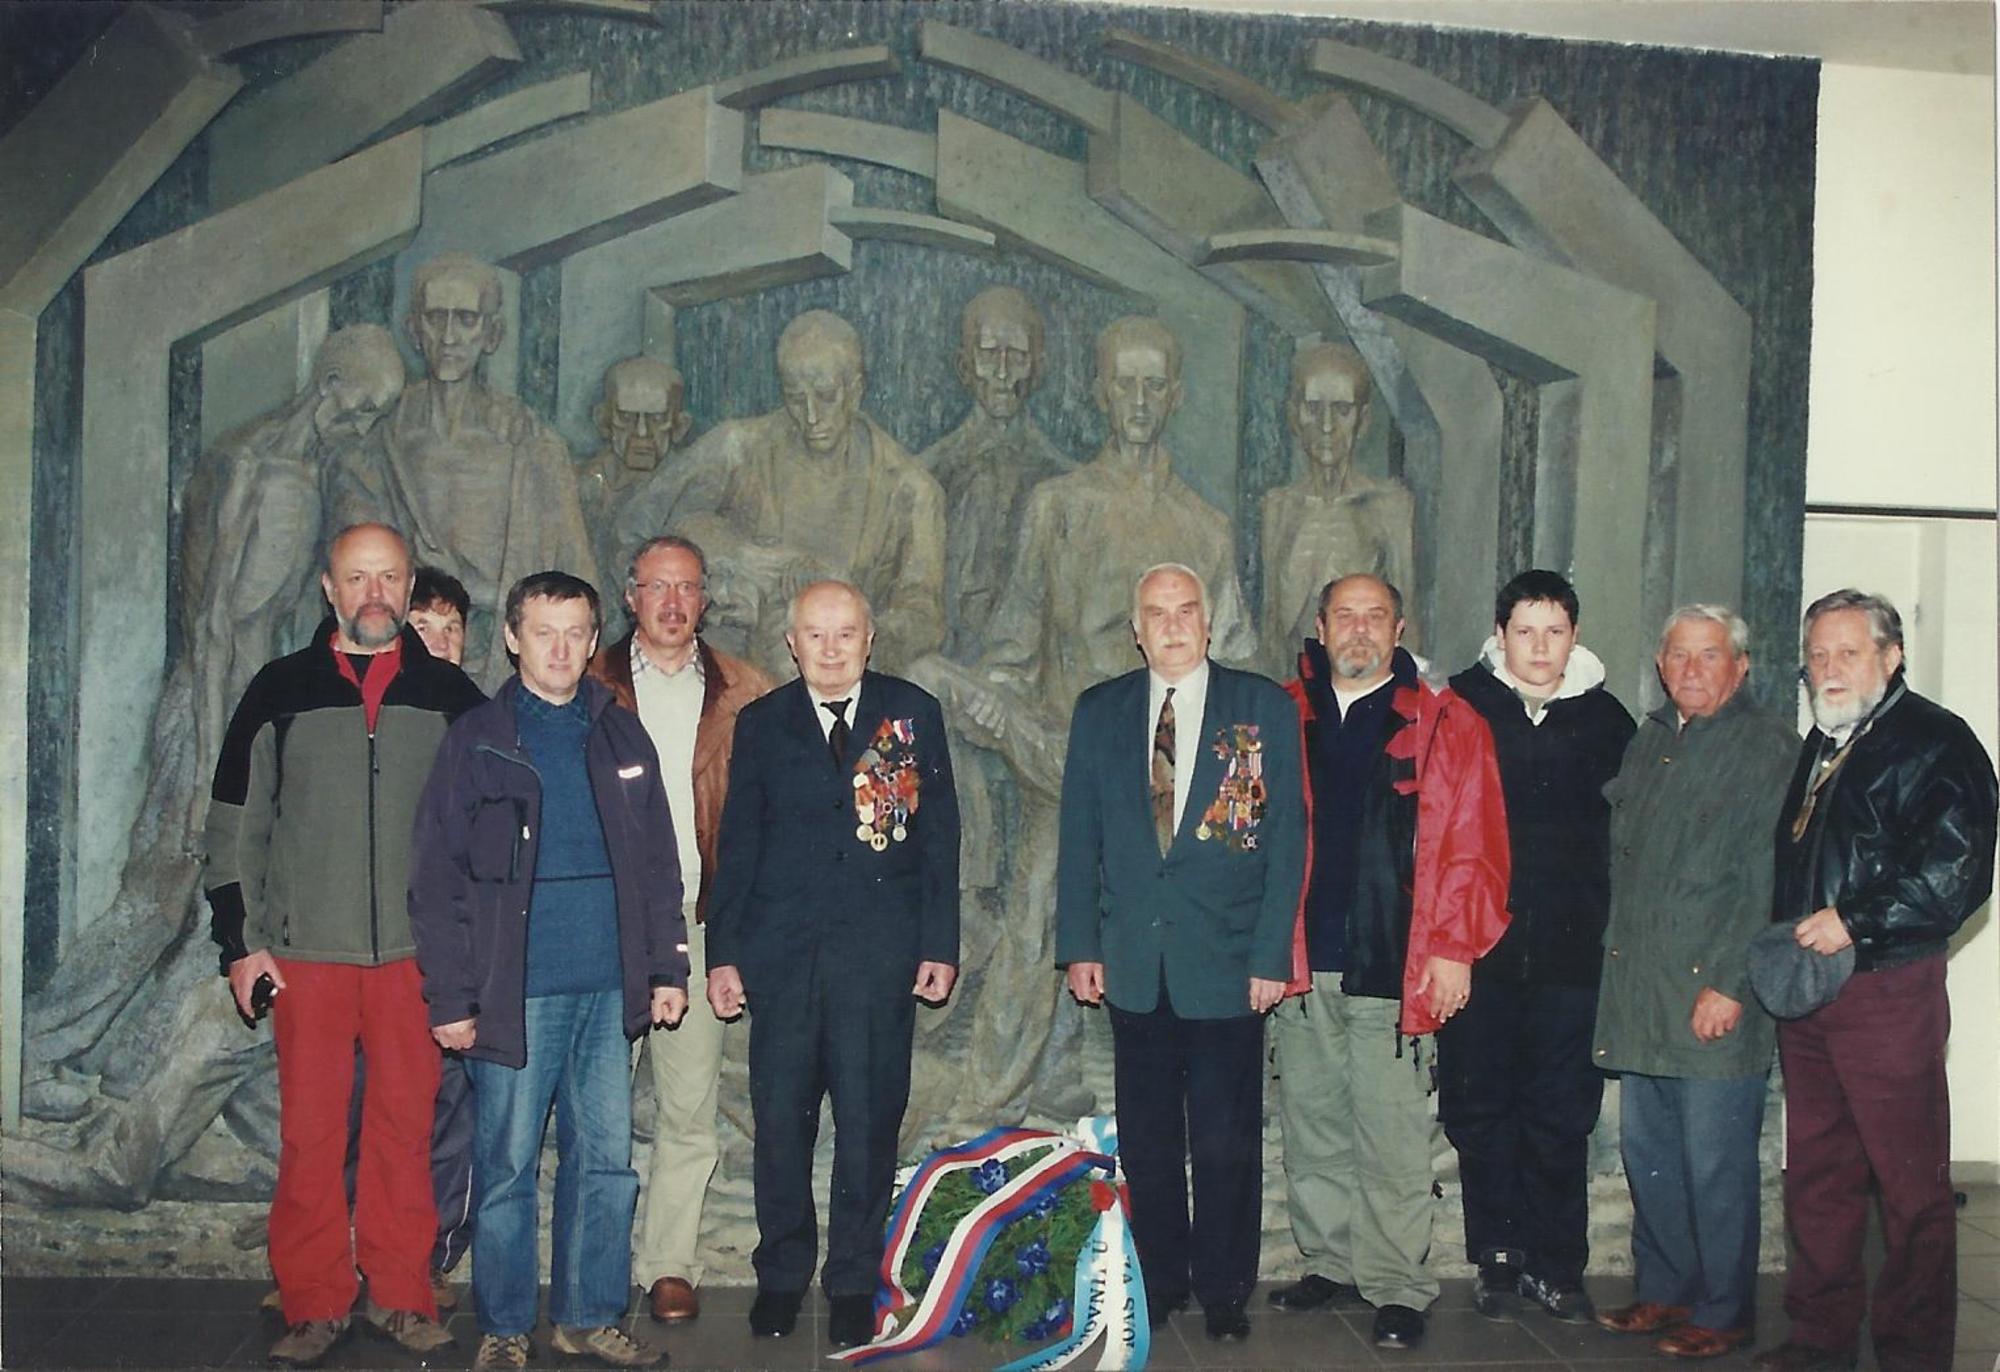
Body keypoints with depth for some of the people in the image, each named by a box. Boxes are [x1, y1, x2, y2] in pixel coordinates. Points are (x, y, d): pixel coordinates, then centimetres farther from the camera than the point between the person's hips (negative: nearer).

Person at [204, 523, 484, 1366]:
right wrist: (239, 942, 3)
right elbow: (235, 823, 9)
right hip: (307, 951, 0)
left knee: (405, 1128, 5)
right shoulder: (281, 692, 7)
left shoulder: (449, 696, 7)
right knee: (309, 1133, 2)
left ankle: (400, 1296, 17)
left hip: (417, 952, 0)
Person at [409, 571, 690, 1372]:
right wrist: (450, 998, -7)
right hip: (515, 993, -3)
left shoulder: (621, 735, 10)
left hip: (608, 989, 3)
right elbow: (436, 878, -3)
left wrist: (666, 967, 6)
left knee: (606, 1161, 9)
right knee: (507, 1167, 5)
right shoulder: (477, 740, 0)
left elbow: (657, 863, 12)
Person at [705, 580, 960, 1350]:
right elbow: (737, 844, 8)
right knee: (779, 1122, 6)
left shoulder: (914, 714, 5)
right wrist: (723, 953, 3)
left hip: (880, 954, -1)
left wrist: (940, 945, -1)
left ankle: (853, 1284, 19)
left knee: (868, 1125, 3)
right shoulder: (761, 724, 7)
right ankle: (782, 1277, 23)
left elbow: (938, 836, 4)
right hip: (782, 954, 1)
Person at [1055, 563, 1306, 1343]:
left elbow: (1285, 835, -2)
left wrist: (1272, 955, -7)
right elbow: (1080, 837, 8)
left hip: (1227, 964, -2)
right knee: (1146, 1140, 10)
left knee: (1227, 1144, 4)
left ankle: (1223, 1292, 20)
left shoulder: (1264, 708, 0)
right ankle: (1160, 1280, 25)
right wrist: (1079, 946, 2)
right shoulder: (1099, 712, 7)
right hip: (1134, 965, 2)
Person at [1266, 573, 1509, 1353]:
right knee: (1312, 1128, 12)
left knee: (1393, 1136, 0)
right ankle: (1328, 1262, 27)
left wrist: (1455, 947, -7)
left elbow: (1472, 846, -1)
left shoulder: (1446, 725, 2)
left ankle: (1397, 1288, 12)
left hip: (1394, 968, -3)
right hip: (1300, 965, 3)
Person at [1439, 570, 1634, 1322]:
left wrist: (1614, 925, 8)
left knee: (1561, 1114, 6)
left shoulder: (1603, 718, 7)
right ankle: (1497, 1259, 19)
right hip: (1477, 943, -1)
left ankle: (1554, 1262, 18)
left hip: (1570, 949, 1)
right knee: (1480, 1107, 6)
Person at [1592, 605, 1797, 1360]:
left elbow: (1768, 882, -12)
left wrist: (1730, 984, -16)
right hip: (1637, 990, 7)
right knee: (1647, 1152, 13)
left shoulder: (1767, 746, -6)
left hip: (1714, 994, -7)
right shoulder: (1649, 740, 16)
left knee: (1715, 1163, 0)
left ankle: (1723, 1311, 14)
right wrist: (1615, 954, 13)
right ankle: (1663, 1289, 27)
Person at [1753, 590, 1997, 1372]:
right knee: (1816, 1175, 13)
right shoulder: (1819, 748, 17)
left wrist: (1854, 922, -18)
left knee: (1911, 1183, 1)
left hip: (1890, 992, -7)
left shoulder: (1935, 743, -7)